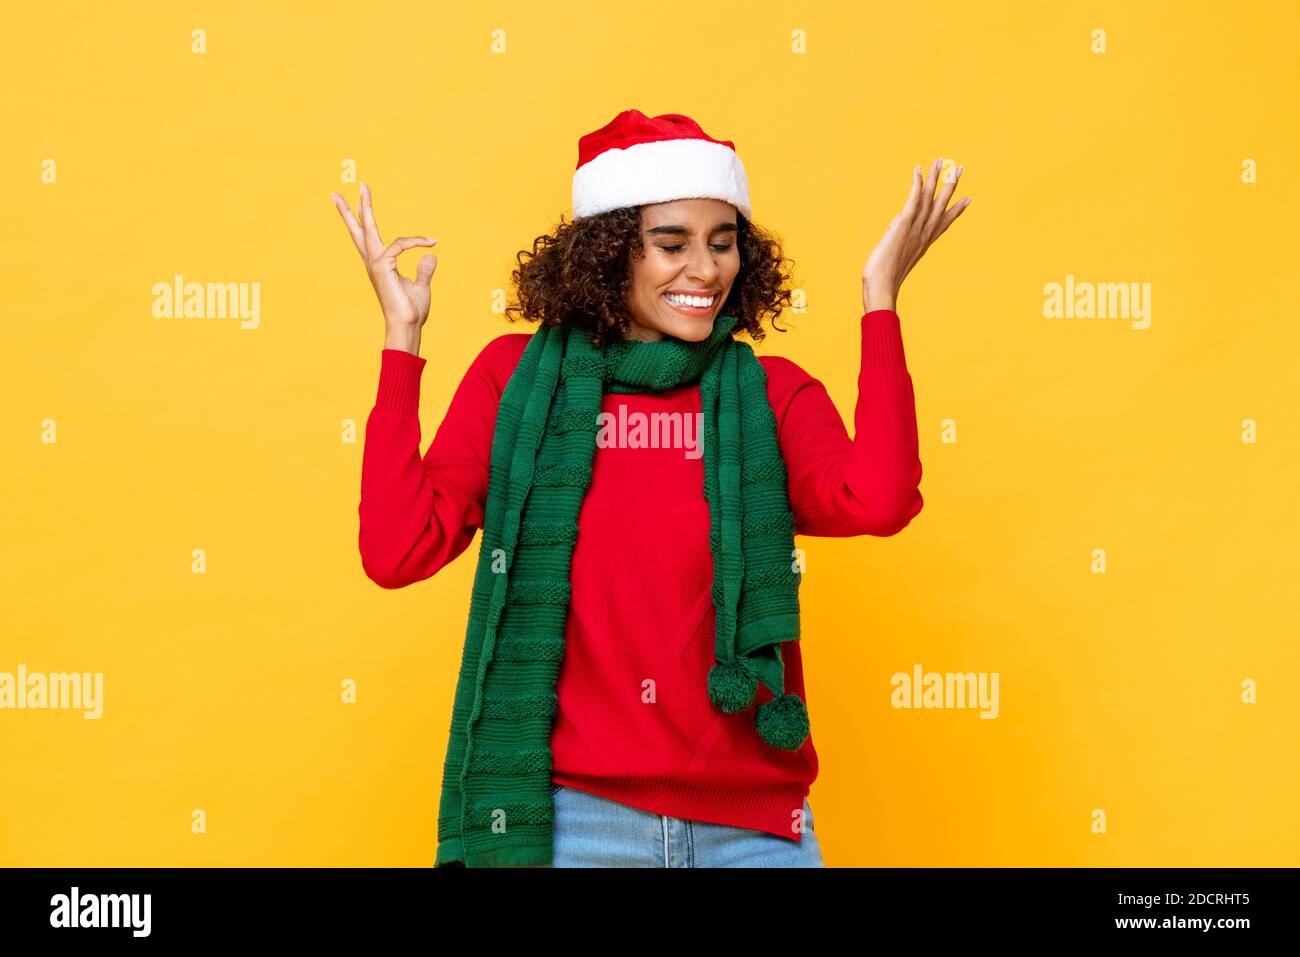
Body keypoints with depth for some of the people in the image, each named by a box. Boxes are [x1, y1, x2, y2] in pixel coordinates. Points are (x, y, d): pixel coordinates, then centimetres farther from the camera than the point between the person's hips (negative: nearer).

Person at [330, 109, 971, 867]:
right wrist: (403, 336, -8)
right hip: (570, 815, -1)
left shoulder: (773, 395, 3)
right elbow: (396, 551, -8)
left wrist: (881, 300, -9)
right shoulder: (519, 378, 2)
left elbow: (875, 503, -17)